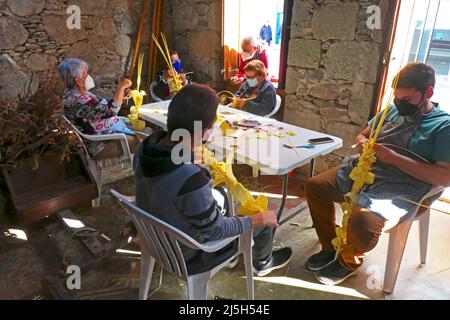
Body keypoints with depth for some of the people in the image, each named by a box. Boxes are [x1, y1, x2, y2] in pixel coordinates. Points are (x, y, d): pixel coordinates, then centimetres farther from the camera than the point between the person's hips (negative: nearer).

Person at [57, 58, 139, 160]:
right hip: (101, 145, -10)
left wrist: (121, 95, 6)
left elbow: (102, 107, 15)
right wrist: (121, 87, -19)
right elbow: (110, 111, -29)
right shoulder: (77, 100, -25)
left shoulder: (76, 94, 7)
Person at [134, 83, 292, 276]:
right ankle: (262, 263, 43)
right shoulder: (191, 180, -42)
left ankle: (235, 252, 47)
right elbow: (216, 231, -24)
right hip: (187, 257, -6)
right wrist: (258, 219, -11)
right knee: (265, 221, 10)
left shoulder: (144, 149, -19)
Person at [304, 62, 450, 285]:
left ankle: (349, 260, 5)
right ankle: (331, 246, 12)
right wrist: (363, 143, -1)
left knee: (362, 222, -32)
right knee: (315, 186, -4)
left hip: (399, 192, -7)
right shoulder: (393, 110, 14)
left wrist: (395, 158, -19)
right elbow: (363, 135, 25)